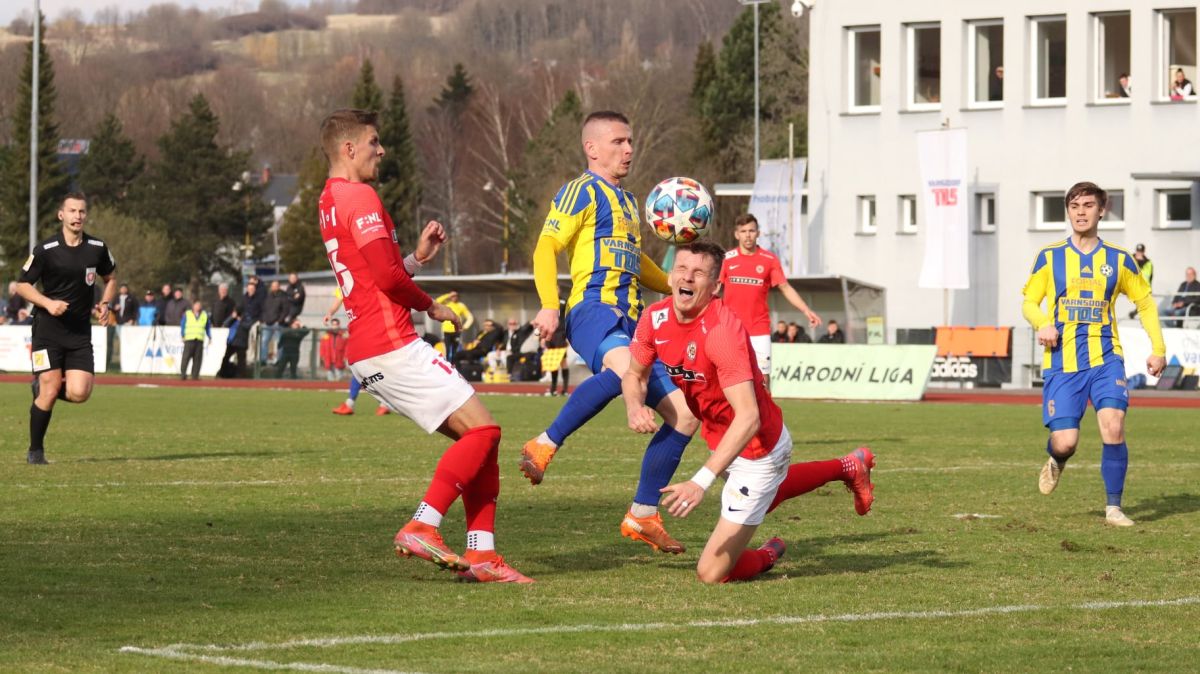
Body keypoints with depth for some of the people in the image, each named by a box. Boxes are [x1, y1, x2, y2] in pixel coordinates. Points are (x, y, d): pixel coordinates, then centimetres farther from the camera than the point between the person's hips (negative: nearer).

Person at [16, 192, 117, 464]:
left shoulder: (98, 248, 3)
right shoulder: (45, 250, -7)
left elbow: (110, 278, 20)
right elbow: (22, 285, 0)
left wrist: (104, 304, 1)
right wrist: (48, 303, -16)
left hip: (80, 332, 3)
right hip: (48, 329, -3)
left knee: (78, 393, -11)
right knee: (49, 393, -10)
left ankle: (42, 387, 22)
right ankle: (35, 450, 8)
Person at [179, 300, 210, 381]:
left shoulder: (205, 315, 16)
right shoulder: (187, 314, 10)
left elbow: (208, 327, 23)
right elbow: (182, 326, 11)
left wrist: (209, 337, 15)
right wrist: (183, 336, 1)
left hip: (200, 340, 2)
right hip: (189, 339, -2)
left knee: (197, 359, -3)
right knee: (186, 357, -10)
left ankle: (195, 375, 0)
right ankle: (183, 373, -6)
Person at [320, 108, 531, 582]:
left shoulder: (330, 204, 21)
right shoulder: (359, 198, -11)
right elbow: (387, 277, -19)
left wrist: (418, 258, 15)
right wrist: (431, 307, -3)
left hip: (368, 355, 10)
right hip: (392, 345, -10)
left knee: (477, 438, 9)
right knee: (482, 428, -11)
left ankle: (480, 554, 2)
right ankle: (421, 528, -16)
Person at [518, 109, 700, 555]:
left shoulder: (627, 202, 27)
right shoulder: (582, 191, 1)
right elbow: (547, 247, -10)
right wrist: (549, 306, -23)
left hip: (629, 323, 9)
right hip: (593, 309, -9)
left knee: (684, 416, 4)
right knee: (624, 367, -43)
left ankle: (642, 517, 12)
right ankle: (545, 446, -34)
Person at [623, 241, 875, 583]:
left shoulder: (721, 330, -35)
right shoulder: (655, 318, -12)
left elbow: (748, 418, -40)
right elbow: (634, 374, 6)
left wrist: (701, 481, -47)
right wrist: (635, 406, -18)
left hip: (758, 450, -8)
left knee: (712, 574, -8)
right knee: (760, 498, 41)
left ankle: (766, 557, 22)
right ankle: (849, 468, 57)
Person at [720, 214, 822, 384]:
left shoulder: (769, 259, 2)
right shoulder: (727, 258, 3)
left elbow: (785, 288, 1)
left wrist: (806, 310, -10)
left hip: (759, 331, -1)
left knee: (763, 376, -5)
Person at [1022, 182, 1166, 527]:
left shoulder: (1119, 259, 6)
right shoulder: (1049, 257, 5)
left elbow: (1145, 303, 16)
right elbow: (1028, 302, 10)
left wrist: (1158, 349, 6)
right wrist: (1043, 324, -13)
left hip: (1105, 359, 0)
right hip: (1062, 362, 0)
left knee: (1113, 427, -20)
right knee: (1065, 443, -9)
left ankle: (1113, 508, -5)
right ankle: (1055, 462, 30)